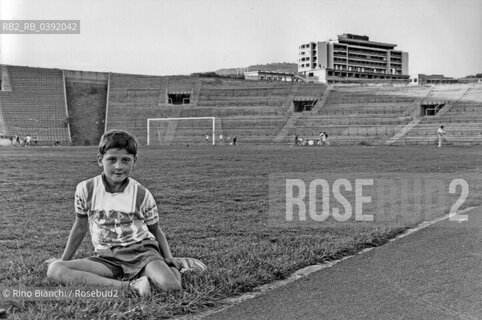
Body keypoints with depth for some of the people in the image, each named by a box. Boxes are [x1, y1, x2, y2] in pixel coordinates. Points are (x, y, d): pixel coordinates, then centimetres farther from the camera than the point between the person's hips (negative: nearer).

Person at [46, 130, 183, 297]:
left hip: (141, 251, -4)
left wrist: (169, 258, -4)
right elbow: (80, 227, 15)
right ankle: (129, 285, -29)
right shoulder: (86, 189, 0)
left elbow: (155, 230, 11)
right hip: (106, 258, 4)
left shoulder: (142, 195, -3)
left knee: (171, 285, -37)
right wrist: (64, 260, 19)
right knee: (54, 270, -26)